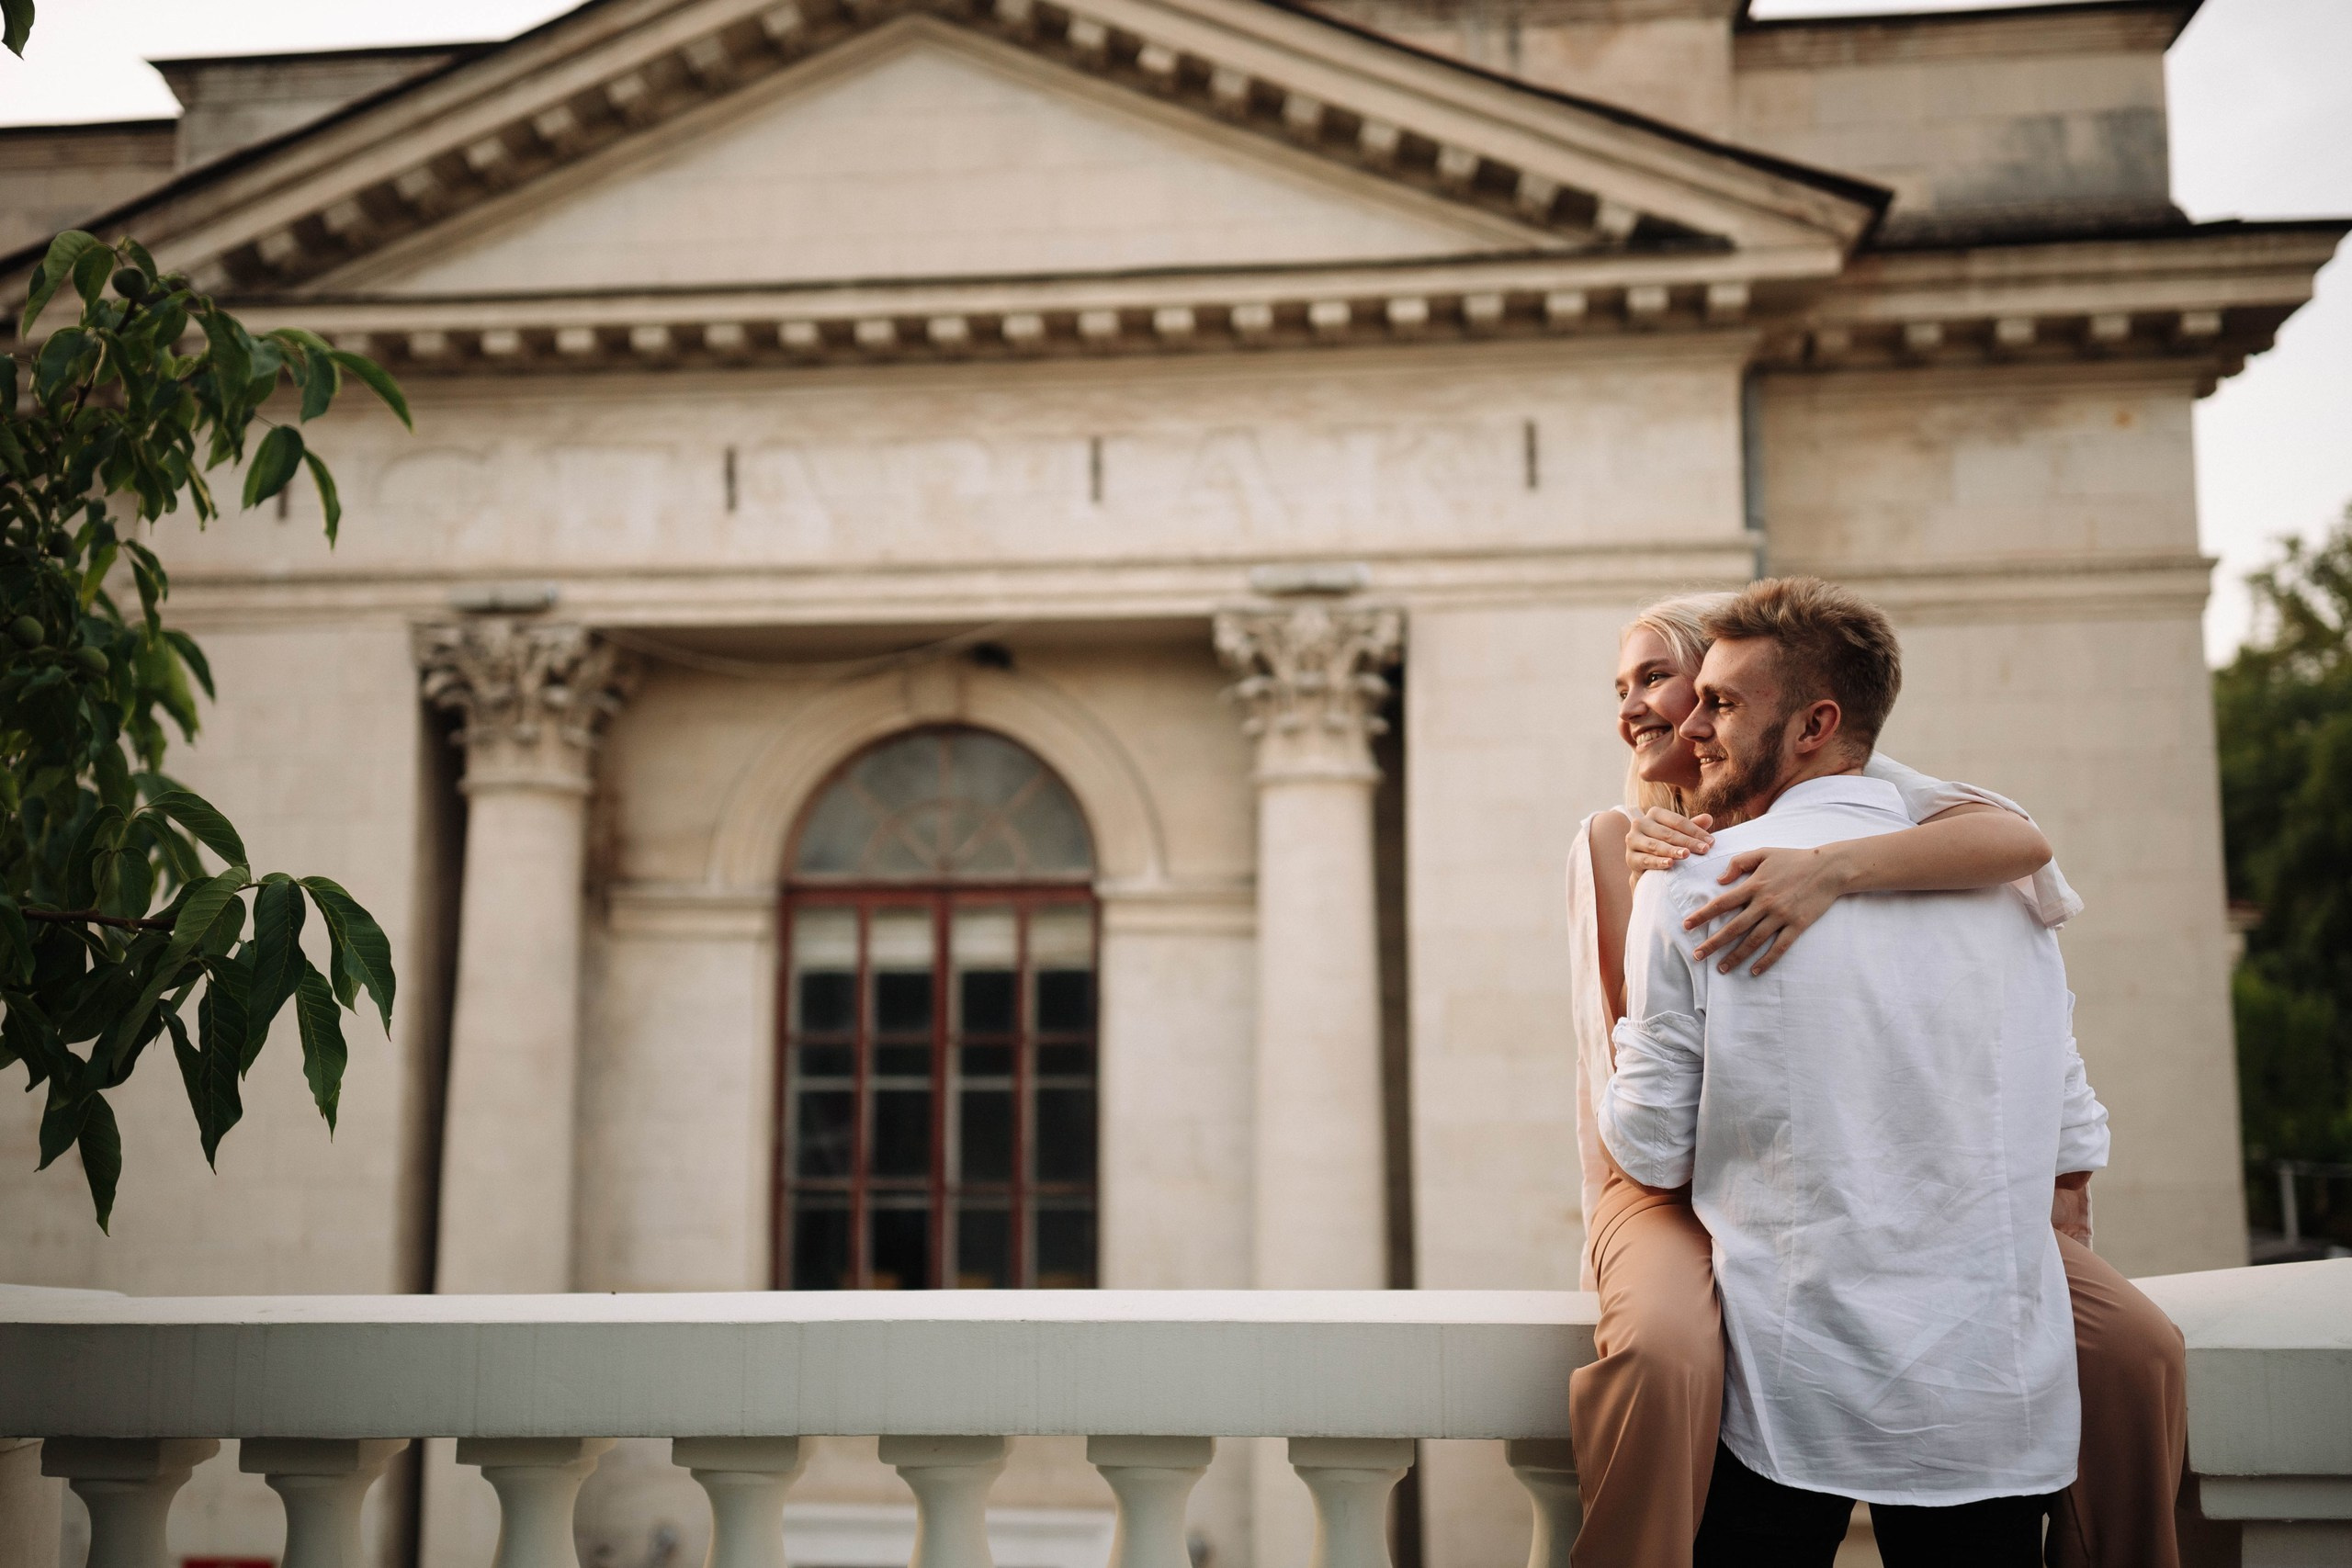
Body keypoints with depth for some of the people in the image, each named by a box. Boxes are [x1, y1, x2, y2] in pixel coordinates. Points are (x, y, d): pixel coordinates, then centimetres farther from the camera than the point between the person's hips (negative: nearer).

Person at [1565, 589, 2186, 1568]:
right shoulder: (1615, 843, 6)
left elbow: (2020, 841, -17)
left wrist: (1832, 870, -32)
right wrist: (1638, 884, -15)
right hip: (1688, 1181, -1)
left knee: (2136, 1347, -15)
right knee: (1662, 1355, -36)